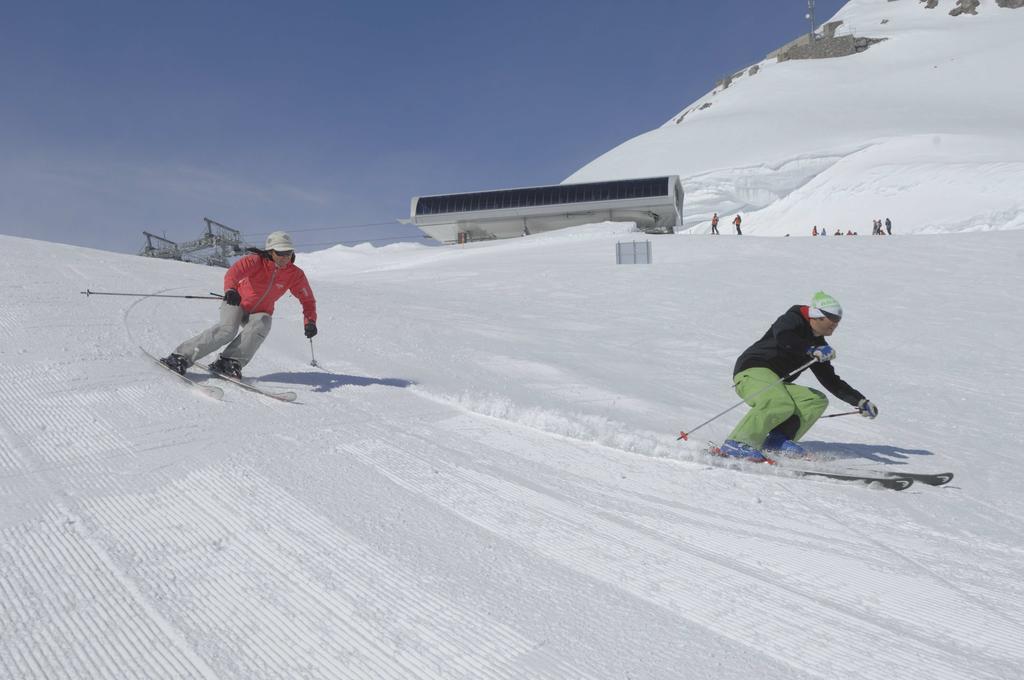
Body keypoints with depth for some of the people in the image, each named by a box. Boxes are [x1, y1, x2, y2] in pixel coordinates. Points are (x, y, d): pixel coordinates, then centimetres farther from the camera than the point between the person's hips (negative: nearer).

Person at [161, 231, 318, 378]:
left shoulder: (295, 275, -11)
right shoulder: (256, 261, -20)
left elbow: (308, 300, -3)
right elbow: (234, 271, -38)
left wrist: (310, 321, -22)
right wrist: (230, 289, -60)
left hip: (260, 312, 3)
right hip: (237, 303, -3)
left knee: (259, 329, -33)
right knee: (227, 329, -30)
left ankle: (229, 363, -35)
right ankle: (181, 357, -26)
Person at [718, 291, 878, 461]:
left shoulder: (818, 345, 17)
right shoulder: (792, 320, -5)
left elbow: (831, 380, 19)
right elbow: (782, 337, -30)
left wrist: (860, 401, 13)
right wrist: (811, 350, -38)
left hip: (777, 384, 9)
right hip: (752, 370, -9)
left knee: (818, 401, -4)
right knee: (781, 404, -34)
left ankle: (778, 439, -13)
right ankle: (737, 443, -30)